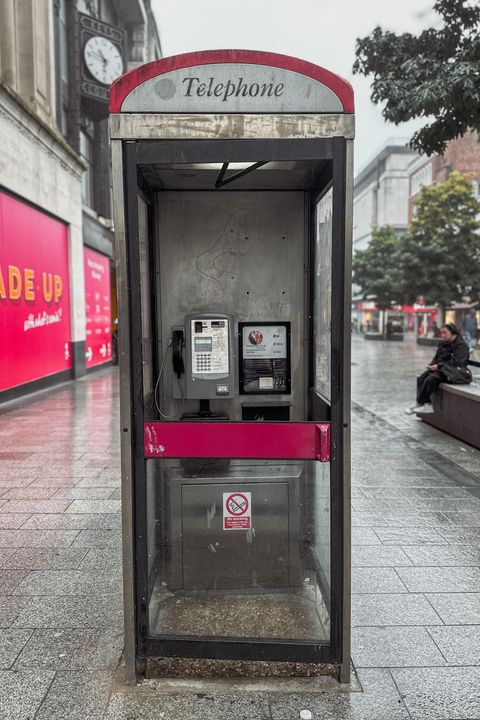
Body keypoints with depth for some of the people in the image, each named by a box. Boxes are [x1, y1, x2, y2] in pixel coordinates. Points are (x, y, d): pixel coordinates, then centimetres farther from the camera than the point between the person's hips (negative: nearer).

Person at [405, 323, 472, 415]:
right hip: (441, 368, 9)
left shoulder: (461, 345, -10)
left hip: (455, 372, -9)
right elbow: (437, 357, 18)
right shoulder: (443, 344, 16)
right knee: (421, 378, -13)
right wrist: (432, 365, -5)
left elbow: (456, 362, -19)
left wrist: (439, 366, -22)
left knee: (431, 379, -28)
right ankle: (427, 405, -19)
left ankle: (420, 403, -17)